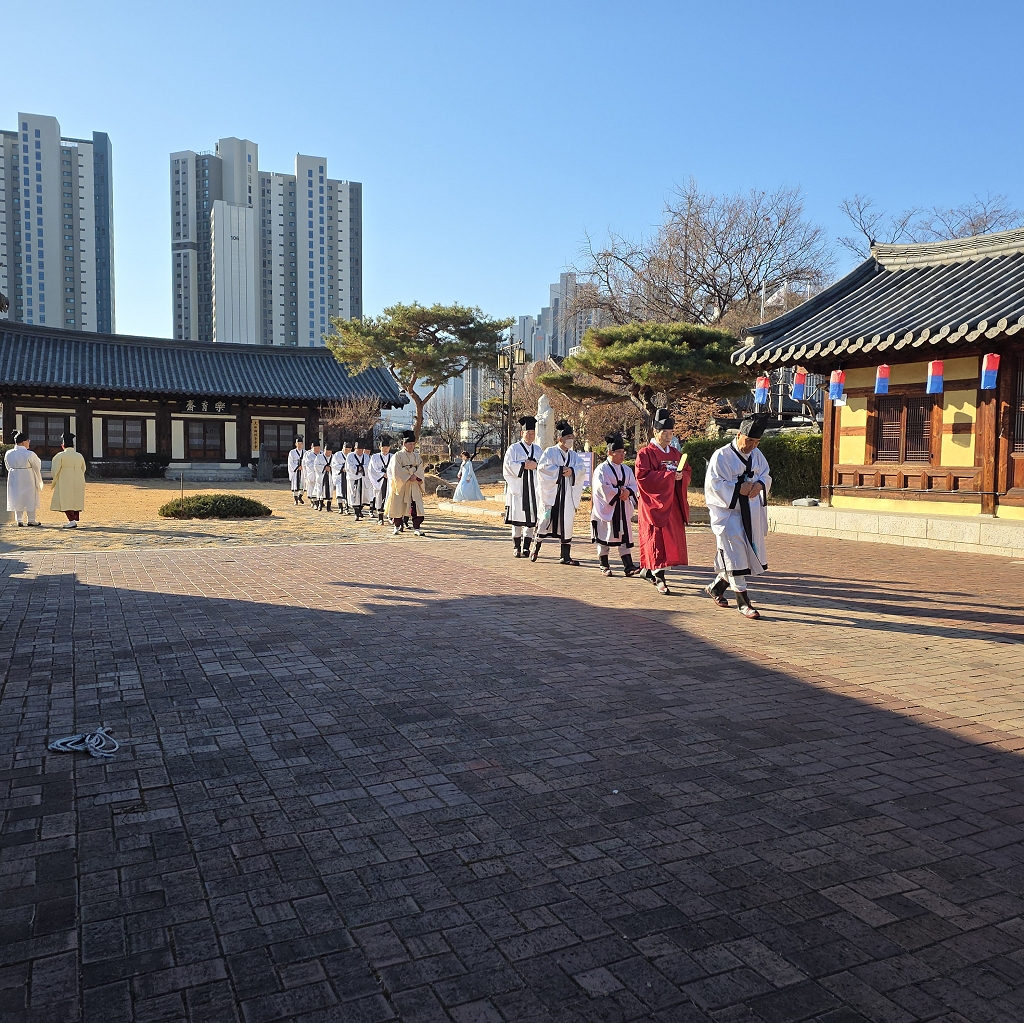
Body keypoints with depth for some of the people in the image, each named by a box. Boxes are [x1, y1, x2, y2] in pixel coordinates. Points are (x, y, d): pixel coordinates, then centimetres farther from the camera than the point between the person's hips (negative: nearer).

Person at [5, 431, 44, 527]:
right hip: (28, 479, -5)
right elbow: (37, 466, -9)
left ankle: (19, 520, 15)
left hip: (14, 478, 5)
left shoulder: (8, 454, -3)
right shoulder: (29, 454, -20)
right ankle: (31, 520, 15)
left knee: (17, 498, 15)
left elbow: (8, 467, 8)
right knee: (30, 498, 8)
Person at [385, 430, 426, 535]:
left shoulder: (417, 456, 10)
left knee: (417, 507, -6)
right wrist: (408, 477, -16)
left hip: (414, 486, 3)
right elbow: (396, 471, -13)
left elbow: (421, 469, 3)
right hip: (400, 485, -3)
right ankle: (397, 527, 19)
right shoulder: (398, 456, -4)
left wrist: (416, 476, -16)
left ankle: (417, 528, -4)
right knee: (399, 506, 4)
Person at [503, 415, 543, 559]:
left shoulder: (537, 449, 15)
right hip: (518, 488, -3)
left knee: (532, 518, -1)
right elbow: (508, 464, -9)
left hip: (534, 489, 3)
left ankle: (526, 547, 4)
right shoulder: (514, 448, 3)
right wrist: (524, 465, -15)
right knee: (518, 517, -2)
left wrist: (535, 465, -13)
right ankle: (516, 547, 4)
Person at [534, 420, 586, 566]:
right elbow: (543, 467, -12)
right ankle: (536, 549, 17)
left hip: (569, 494, 4)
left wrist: (571, 470, -17)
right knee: (547, 518, -2)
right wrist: (561, 470, -14)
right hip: (552, 492, -4)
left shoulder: (574, 454, 14)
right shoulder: (550, 452, 1)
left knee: (567, 523, 2)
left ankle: (565, 556, 6)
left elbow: (582, 469, 2)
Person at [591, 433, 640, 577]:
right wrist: (619, 492, -14)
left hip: (623, 509, 5)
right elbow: (603, 487, -17)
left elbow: (633, 485, 8)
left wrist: (627, 491, -14)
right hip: (606, 508, -5)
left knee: (624, 536, 0)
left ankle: (628, 566, -3)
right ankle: (604, 566, 14)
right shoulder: (602, 469, -7)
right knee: (604, 538, 2)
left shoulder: (626, 469, 11)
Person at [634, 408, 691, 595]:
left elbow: (688, 472, 16)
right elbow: (642, 476, -16)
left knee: (672, 538, 8)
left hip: (673, 504, 7)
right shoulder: (645, 453, -6)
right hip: (654, 503, -7)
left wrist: (681, 476, -9)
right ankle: (659, 578, -10)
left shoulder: (676, 453, 14)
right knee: (656, 538, -9)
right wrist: (668, 475, -20)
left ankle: (649, 571, 21)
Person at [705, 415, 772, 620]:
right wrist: (739, 488, -21)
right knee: (735, 558, -7)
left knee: (751, 556, 12)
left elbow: (766, 475, 16)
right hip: (728, 513, -7)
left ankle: (716, 587, 30)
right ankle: (743, 603, 1)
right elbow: (713, 484, -15)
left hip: (751, 516, 7)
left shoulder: (757, 455, 8)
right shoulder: (721, 456, -12)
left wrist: (760, 484, -7)